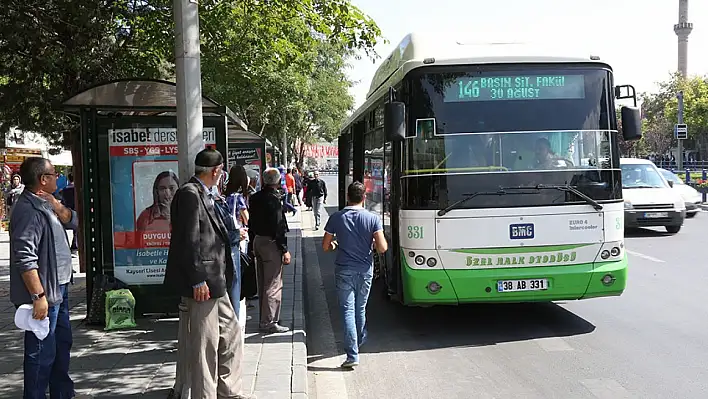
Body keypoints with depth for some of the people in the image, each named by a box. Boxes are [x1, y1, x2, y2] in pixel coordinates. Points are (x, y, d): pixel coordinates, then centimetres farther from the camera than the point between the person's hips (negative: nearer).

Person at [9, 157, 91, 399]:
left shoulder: (44, 204, 10)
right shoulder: (29, 210, -21)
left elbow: (72, 221, 9)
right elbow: (25, 258, -27)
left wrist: (53, 203, -7)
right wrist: (38, 296, -27)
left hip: (58, 290, 11)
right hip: (43, 295, -11)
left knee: (62, 343, 21)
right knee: (42, 352, -2)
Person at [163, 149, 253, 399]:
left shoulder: (204, 195, 15)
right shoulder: (189, 194, -15)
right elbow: (189, 241, -20)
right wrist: (198, 280, -21)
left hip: (215, 281, 11)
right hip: (202, 283, -11)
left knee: (231, 336, 17)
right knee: (205, 344, -1)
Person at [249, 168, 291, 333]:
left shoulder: (255, 198, 7)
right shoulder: (273, 198, -18)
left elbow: (251, 222, 12)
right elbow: (278, 226, -20)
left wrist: (254, 242, 18)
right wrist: (284, 250, -16)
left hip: (257, 241, 9)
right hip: (271, 243, -9)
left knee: (262, 283, 16)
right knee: (273, 285, -2)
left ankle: (265, 319, 26)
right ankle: (269, 322, 0)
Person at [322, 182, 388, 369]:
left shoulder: (336, 218, -6)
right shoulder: (373, 219, -7)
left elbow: (325, 246, -1)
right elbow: (382, 248, -12)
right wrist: (374, 242, 10)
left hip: (344, 271, -1)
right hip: (365, 270, 2)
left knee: (348, 311, -1)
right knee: (361, 309, 20)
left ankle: (352, 355, -9)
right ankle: (359, 342, 40)